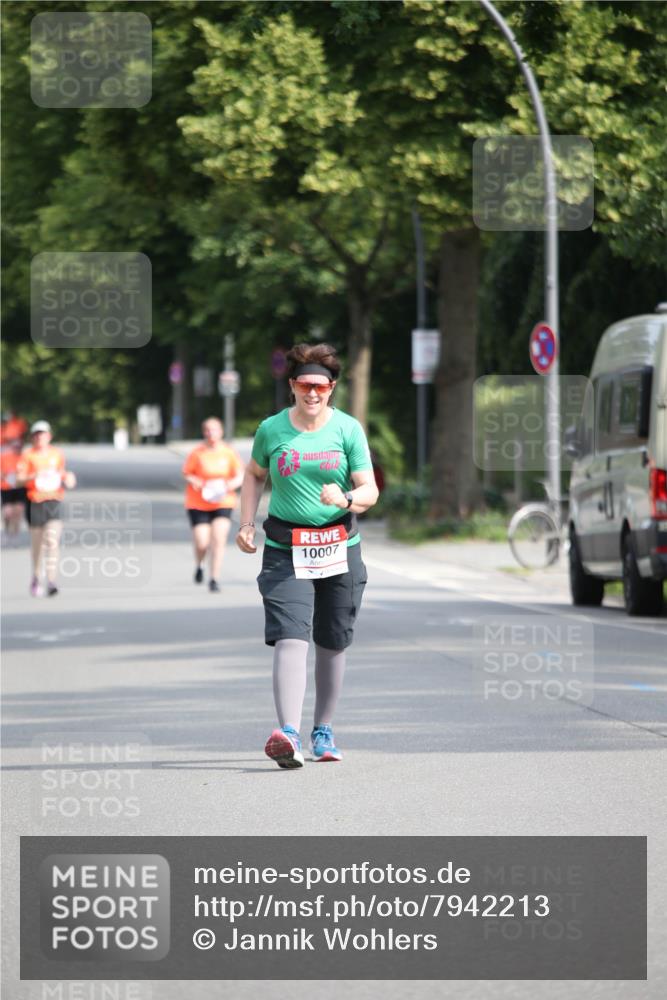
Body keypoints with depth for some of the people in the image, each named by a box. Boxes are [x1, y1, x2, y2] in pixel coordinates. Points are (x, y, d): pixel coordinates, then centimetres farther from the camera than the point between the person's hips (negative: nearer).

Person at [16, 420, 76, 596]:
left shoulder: (57, 454, 11)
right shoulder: (28, 455, 1)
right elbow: (19, 479, -4)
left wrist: (67, 479, 3)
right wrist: (34, 476, -22)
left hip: (54, 502, 1)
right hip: (35, 502, -1)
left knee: (52, 541, -14)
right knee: (37, 543, 8)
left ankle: (51, 581, -19)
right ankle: (36, 578, 30)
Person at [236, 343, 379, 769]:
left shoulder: (349, 429, -1)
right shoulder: (271, 429, 1)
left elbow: (370, 491, -5)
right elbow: (254, 475, 20)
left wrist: (345, 499, -27)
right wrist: (247, 524, 8)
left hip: (339, 549, 1)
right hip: (285, 552, -1)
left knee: (332, 644, 10)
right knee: (290, 638, -17)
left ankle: (324, 730, 28)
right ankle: (289, 734, -31)